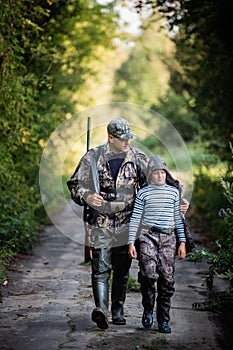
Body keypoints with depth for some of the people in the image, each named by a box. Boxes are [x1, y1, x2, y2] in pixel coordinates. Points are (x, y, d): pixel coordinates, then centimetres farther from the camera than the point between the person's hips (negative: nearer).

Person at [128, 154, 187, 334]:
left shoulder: (174, 192, 10)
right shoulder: (143, 193, 5)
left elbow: (178, 218, 13)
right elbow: (135, 218, 5)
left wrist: (182, 242, 8)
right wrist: (131, 242, -1)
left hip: (168, 238, 2)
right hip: (148, 236, -2)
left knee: (167, 278, -2)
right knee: (148, 273, -19)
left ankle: (164, 320, 6)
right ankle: (148, 309, 4)